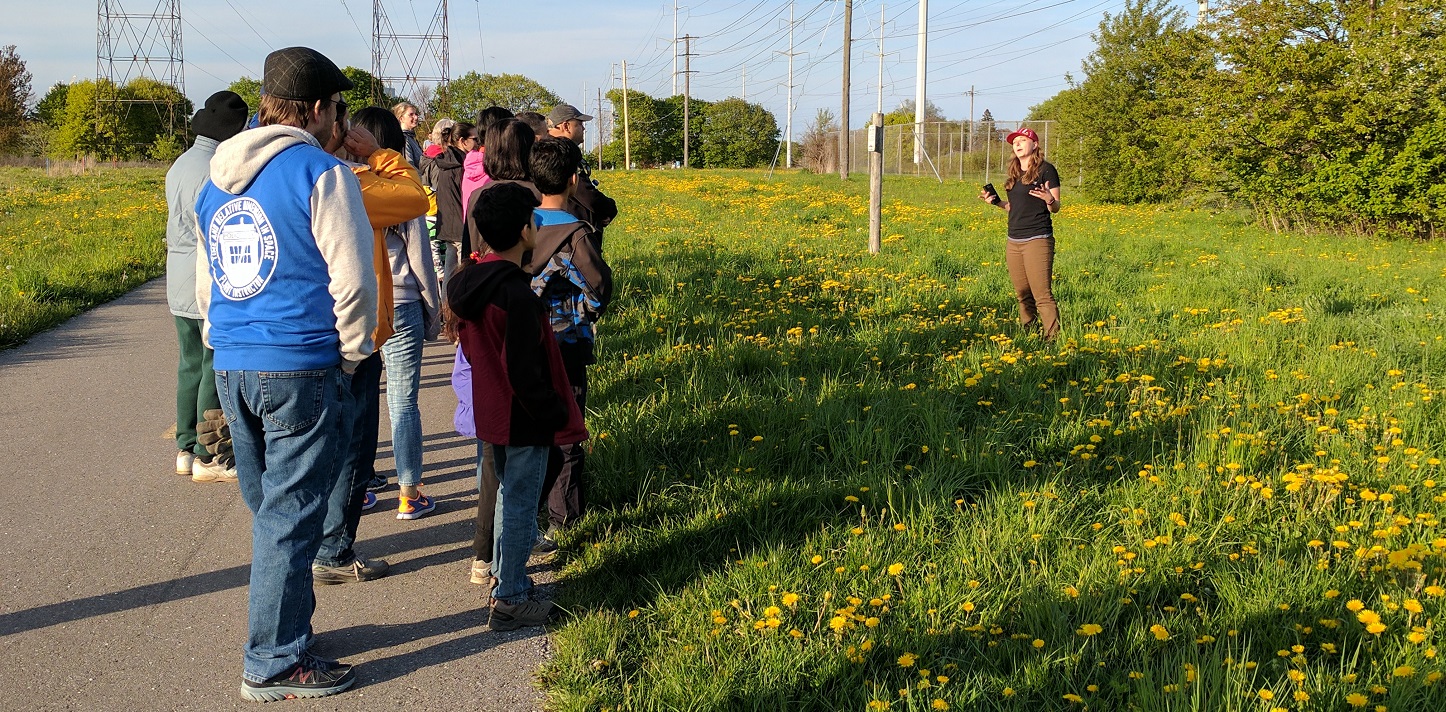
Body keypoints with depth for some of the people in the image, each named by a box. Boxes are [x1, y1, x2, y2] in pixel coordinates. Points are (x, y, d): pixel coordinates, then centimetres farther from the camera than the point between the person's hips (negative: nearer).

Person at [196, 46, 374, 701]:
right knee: (290, 517, 1)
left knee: (270, 510, 19)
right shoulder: (321, 173, -10)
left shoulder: (217, 178, 14)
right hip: (301, 371, -7)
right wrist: (352, 355, 1)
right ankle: (275, 665, 10)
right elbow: (351, 278, -11)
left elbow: (207, 279, 19)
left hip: (231, 369, 7)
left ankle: (282, 628, 32)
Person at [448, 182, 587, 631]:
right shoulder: (517, 297, -25)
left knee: (508, 495, 24)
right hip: (524, 421, -9)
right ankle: (509, 601, 13)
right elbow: (526, 374, -25)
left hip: (491, 413, 9)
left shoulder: (466, 286, 2)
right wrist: (559, 419, -15)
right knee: (520, 506, 3)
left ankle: (503, 575, 38)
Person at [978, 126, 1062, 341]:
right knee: (1022, 294, 10)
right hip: (1014, 241, 7)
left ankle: (1053, 337, -13)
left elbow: (1055, 208, -6)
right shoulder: (1015, 174, 17)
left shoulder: (1046, 169, -4)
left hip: (1037, 239, -7)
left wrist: (1049, 199, -28)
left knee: (1042, 294, -13)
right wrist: (996, 202, 10)